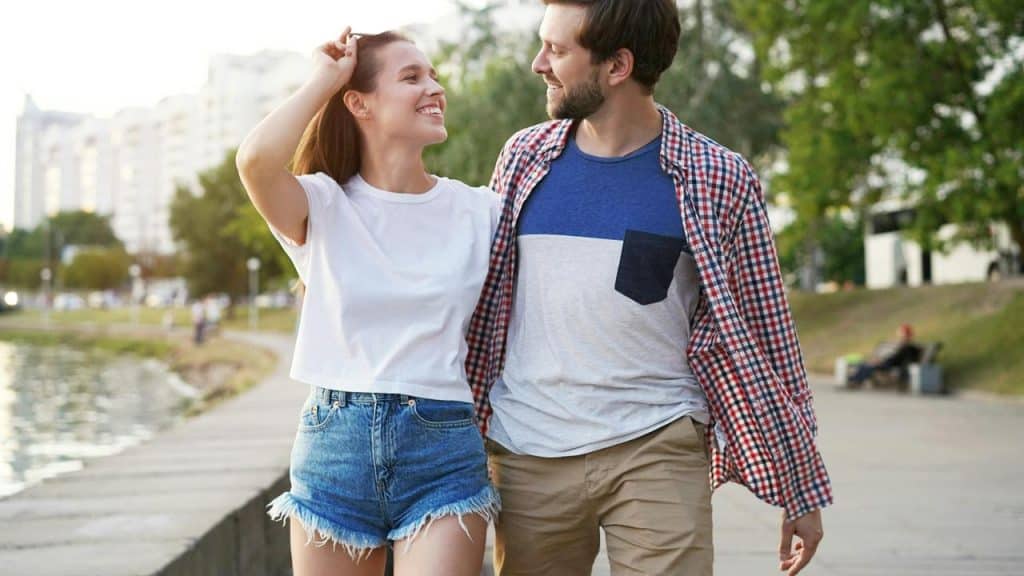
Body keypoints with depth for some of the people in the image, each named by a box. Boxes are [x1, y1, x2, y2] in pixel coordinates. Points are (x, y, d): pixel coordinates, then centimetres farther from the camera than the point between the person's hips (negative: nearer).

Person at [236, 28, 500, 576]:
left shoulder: (478, 211, 3)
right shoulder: (324, 206, -2)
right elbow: (257, 162, -23)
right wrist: (326, 78, -8)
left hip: (445, 449, 0)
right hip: (334, 445, 0)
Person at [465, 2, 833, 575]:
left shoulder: (717, 179, -4)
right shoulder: (524, 157, 5)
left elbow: (762, 339, 0)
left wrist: (800, 490, 2)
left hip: (657, 452, -3)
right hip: (525, 458, 3)